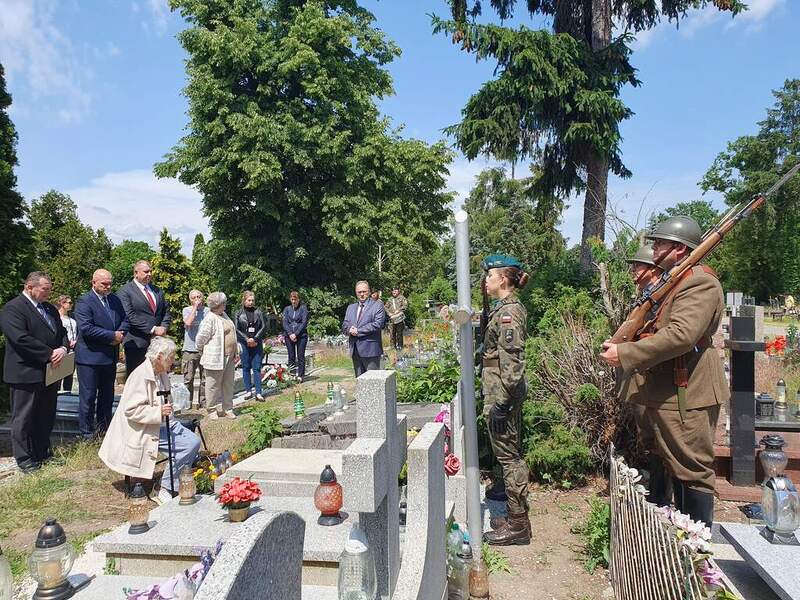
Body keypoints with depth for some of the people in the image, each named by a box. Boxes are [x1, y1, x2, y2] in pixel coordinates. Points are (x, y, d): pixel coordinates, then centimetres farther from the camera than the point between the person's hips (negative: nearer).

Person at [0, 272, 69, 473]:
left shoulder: (50, 308, 14)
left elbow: (62, 332, 14)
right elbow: (21, 339, -23)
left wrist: (63, 348, -8)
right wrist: (50, 354, -21)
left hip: (50, 372, 8)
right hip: (26, 374, -8)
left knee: (46, 416, 15)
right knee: (24, 418, 5)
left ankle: (43, 453, 27)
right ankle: (24, 459, 15)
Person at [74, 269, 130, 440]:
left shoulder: (115, 300, 11)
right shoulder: (84, 301, -11)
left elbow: (125, 321, 13)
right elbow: (85, 328, -21)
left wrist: (120, 334, -8)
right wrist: (112, 335, -19)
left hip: (110, 357, 7)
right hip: (90, 357, -7)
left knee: (107, 396, 15)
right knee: (88, 397, 1)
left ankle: (105, 429, 25)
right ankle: (87, 433, 10)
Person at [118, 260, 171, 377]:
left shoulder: (157, 291, 18)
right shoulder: (124, 291, -3)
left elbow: (166, 312, 18)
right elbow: (130, 317, -13)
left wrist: (163, 328, -2)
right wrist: (152, 329, -16)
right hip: (136, 344, -5)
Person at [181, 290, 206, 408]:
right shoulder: (187, 310, 6)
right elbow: (188, 322, -13)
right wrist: (195, 308, -5)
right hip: (190, 350, -1)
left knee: (205, 378, 4)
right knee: (188, 378, 0)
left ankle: (203, 401, 11)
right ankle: (187, 402, 8)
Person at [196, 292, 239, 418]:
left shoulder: (224, 315, 13)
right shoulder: (210, 318, -15)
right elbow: (201, 338, -14)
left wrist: (236, 352, 18)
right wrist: (203, 352, 0)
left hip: (229, 358, 8)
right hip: (215, 359, -8)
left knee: (228, 385, 13)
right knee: (213, 386, 4)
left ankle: (227, 409, 23)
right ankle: (212, 410, 14)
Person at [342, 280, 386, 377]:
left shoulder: (377, 306, 0)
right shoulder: (351, 307, 19)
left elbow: (378, 324, -13)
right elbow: (344, 325, 13)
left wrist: (358, 331, -13)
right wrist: (350, 329, -12)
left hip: (370, 350, -5)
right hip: (355, 351, 6)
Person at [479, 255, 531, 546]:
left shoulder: (508, 312, -17)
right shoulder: (507, 308, 13)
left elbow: (512, 361, -23)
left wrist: (501, 402, -23)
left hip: (503, 394, -10)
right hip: (506, 393, 10)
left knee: (507, 454, -1)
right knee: (511, 454, 16)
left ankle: (517, 524, 9)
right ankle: (517, 517, 28)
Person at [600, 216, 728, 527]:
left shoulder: (700, 282, -16)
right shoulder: (674, 282, 17)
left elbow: (680, 335, -28)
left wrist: (624, 354, -24)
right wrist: (623, 344, 7)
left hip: (687, 395, -11)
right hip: (669, 393, 11)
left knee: (694, 471, -1)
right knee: (676, 466, 19)